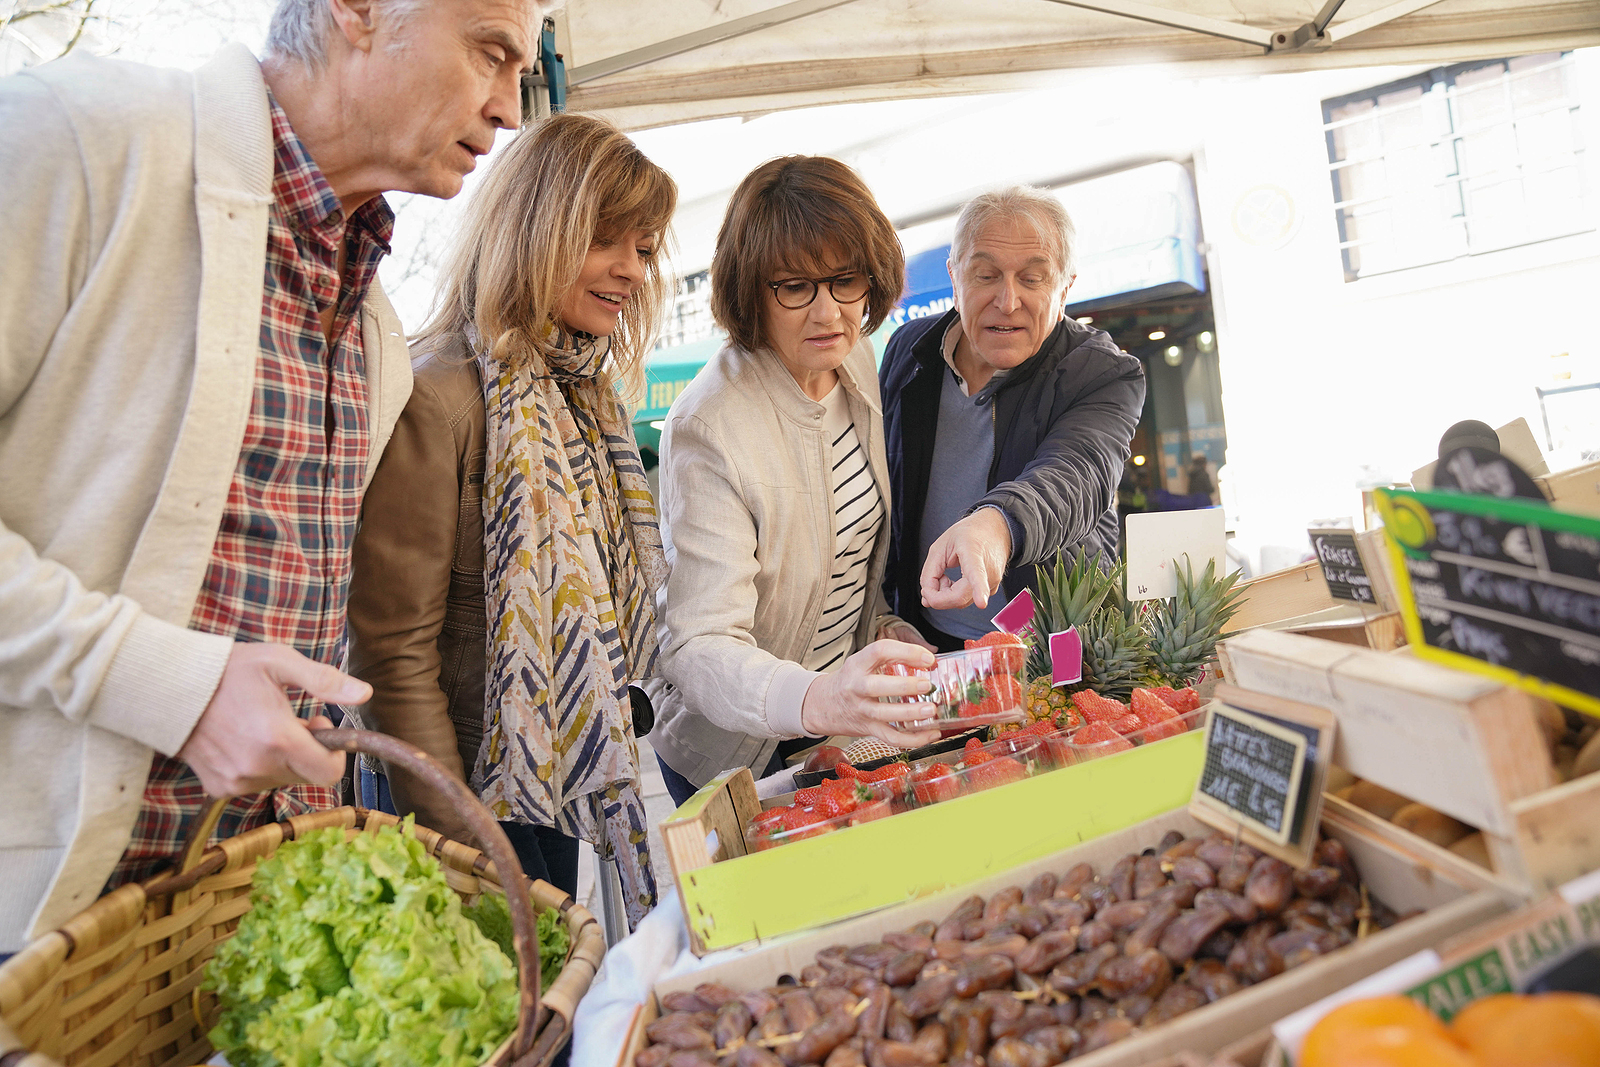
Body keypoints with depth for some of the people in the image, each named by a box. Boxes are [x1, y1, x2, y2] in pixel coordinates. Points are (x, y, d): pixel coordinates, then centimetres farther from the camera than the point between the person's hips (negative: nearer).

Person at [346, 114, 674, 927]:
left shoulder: (586, 394, 6)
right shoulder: (438, 397, -20)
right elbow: (394, 651, -19)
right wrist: (468, 849, -16)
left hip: (557, 783, 7)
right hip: (473, 795, -7)